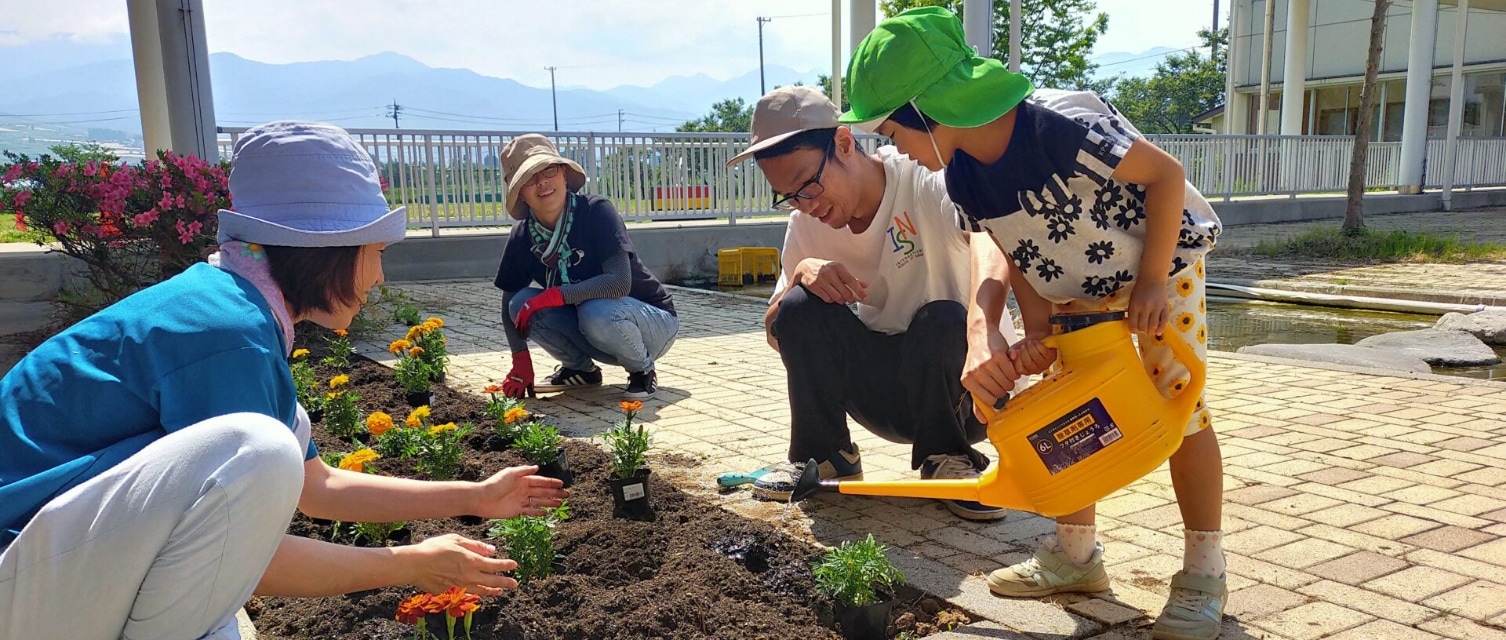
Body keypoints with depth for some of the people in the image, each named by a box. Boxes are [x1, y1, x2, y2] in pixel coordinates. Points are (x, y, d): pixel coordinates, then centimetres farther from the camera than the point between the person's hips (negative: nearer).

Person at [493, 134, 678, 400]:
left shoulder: (596, 211, -22)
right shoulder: (522, 236, -6)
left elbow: (620, 282, -32)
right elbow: (510, 302, -1)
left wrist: (554, 296, -30)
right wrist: (520, 361, -12)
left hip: (653, 321, -5)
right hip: (587, 325, 5)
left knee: (597, 312, -37)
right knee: (522, 302, -17)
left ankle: (643, 369, -7)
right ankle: (581, 368, 5)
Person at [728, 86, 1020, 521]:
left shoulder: (925, 181, -20)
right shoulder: (806, 224, -3)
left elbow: (989, 240, -42)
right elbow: (777, 334, -2)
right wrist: (800, 273, -23)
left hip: (966, 392, -3)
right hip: (888, 397, 4)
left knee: (944, 320, -34)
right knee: (800, 306, -19)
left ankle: (946, 460, -8)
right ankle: (823, 456, -1)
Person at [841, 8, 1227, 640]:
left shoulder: (1062, 125, -37)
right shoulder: (961, 178, -15)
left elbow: (1167, 173, -26)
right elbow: (1021, 261, -8)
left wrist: (1150, 283, -25)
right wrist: (1038, 335, -20)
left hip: (1159, 263, -6)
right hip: (1076, 289, 6)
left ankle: (1204, 570, 6)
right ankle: (1076, 552, 17)